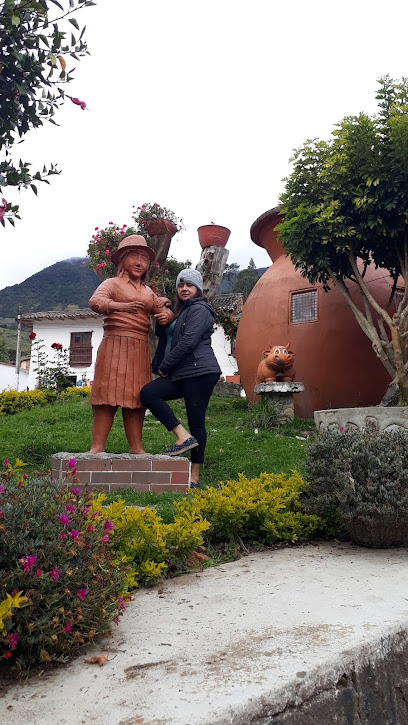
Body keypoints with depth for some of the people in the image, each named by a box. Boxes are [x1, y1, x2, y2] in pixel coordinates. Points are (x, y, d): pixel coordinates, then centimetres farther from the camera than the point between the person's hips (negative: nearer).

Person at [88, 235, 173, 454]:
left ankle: (136, 447, 12)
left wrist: (166, 316, -10)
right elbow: (95, 301, -15)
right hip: (115, 346, -6)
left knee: (135, 398, 7)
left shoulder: (148, 292, 22)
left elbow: (165, 312, 15)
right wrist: (121, 306, -33)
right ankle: (97, 447, -6)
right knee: (108, 396, -8)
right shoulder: (113, 283, 4)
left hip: (140, 350, 6)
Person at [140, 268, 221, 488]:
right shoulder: (180, 313, 27)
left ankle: (194, 477, -1)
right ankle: (183, 436, -8)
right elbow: (167, 341, 28)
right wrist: (160, 366, 12)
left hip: (200, 372, -9)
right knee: (148, 392, -8)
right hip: (181, 375, 9)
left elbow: (188, 342, -15)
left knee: (196, 422, -6)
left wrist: (164, 366, -7)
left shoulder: (199, 310, -4)